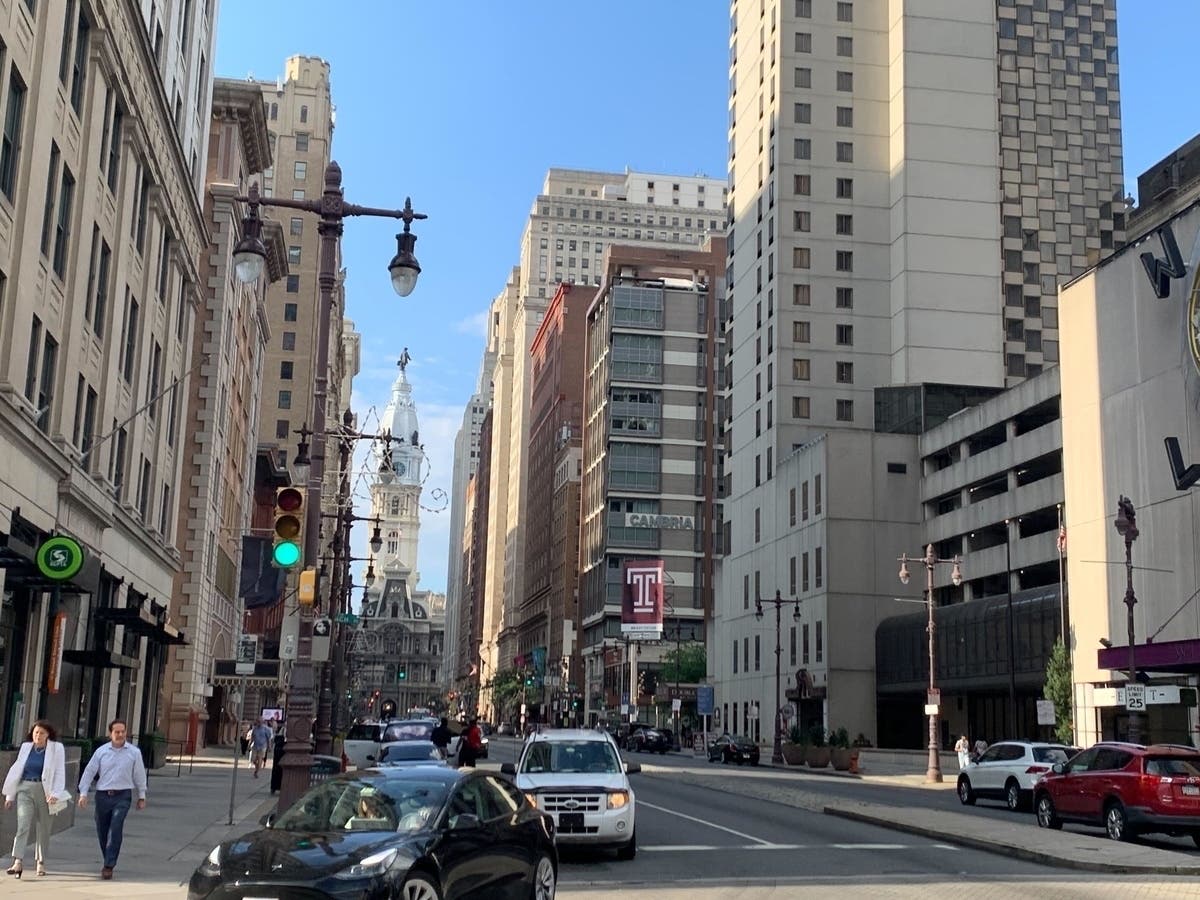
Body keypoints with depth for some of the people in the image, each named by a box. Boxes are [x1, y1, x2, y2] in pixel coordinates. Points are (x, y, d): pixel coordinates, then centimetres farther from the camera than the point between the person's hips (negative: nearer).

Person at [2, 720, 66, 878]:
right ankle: (18, 862, -19)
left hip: (44, 791, -1)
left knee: (43, 827, 6)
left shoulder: (56, 748, -1)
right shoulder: (26, 747, 8)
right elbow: (16, 770, 14)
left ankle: (41, 863, 19)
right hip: (25, 789, 2)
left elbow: (60, 773, -5)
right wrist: (10, 794, 13)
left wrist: (55, 793, -17)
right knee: (23, 824, -13)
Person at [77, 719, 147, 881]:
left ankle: (109, 866, -14)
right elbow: (89, 772, 5)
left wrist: (141, 796, 12)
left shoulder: (134, 752, 1)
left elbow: (139, 775, 8)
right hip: (102, 795, 2)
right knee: (102, 831, 9)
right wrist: (83, 793, -1)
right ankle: (109, 862, 31)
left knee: (116, 829, -17)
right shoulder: (101, 751, 3)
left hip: (122, 796, -2)